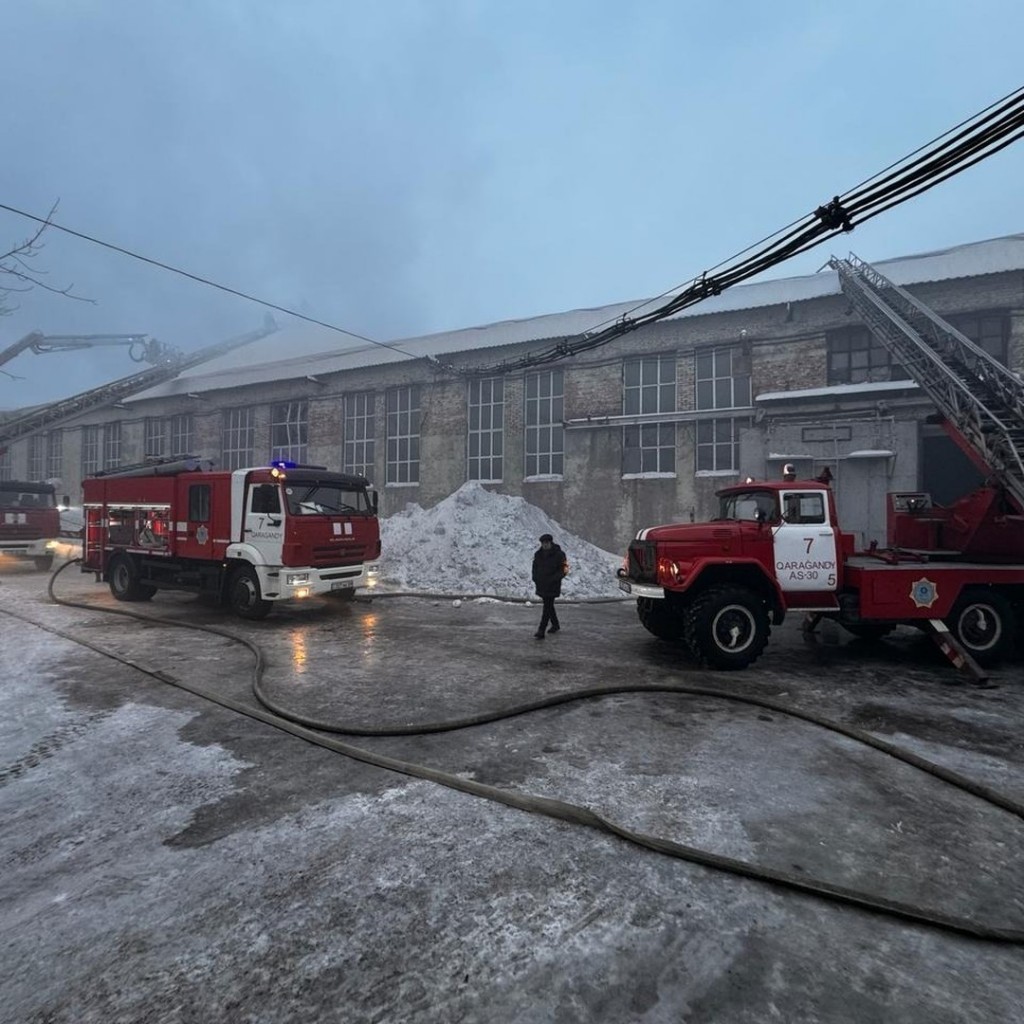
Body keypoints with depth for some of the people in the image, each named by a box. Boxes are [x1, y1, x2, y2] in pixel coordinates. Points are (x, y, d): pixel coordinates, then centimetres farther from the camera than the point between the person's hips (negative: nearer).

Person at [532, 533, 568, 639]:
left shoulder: (559, 554, -10)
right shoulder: (538, 554, 6)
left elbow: (564, 569, -10)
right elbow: (535, 567, 16)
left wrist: (553, 579, -19)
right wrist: (535, 579, 2)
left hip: (552, 586, -6)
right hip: (541, 585, 6)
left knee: (547, 607, -10)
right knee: (549, 605, 18)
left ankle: (541, 631, -12)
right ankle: (555, 625, 37)